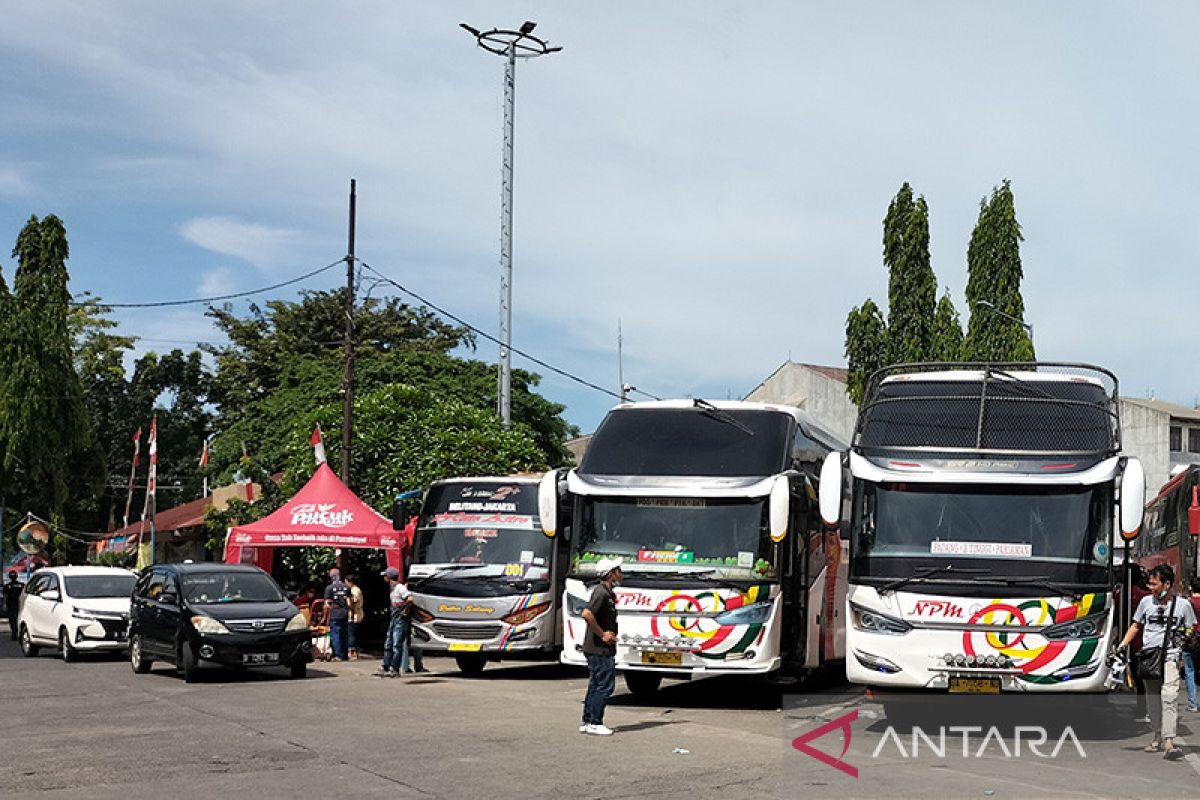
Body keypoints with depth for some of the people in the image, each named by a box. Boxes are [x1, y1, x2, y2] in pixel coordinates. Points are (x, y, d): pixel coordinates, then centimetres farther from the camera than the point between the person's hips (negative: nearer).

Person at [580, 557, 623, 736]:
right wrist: (602, 634, -21)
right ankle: (594, 723, -4)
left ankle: (587, 722, 17)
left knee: (596, 686, 13)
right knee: (605, 685, -6)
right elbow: (587, 614, -29)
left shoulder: (607, 592, 15)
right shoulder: (602, 592, -17)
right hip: (600, 649, -10)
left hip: (598, 649, 10)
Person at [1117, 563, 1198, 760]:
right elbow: (1136, 626, 18)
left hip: (1170, 657, -4)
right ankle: (1158, 737, 20)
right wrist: (1123, 645, 8)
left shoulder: (1182, 604, 1)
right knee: (1153, 700, 9)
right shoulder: (1146, 602, 9)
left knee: (1169, 697, -18)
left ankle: (1169, 741, -23)